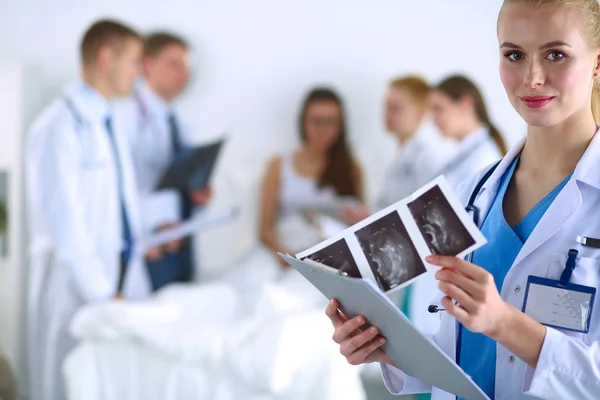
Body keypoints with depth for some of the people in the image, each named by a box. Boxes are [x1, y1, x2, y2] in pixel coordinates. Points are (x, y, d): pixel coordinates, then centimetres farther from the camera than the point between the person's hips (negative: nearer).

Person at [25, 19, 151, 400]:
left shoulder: (108, 125, 15)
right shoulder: (60, 125, -12)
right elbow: (64, 222, -17)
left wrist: (143, 235, 8)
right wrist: (102, 292, -17)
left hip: (124, 276, 8)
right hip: (76, 283, -8)